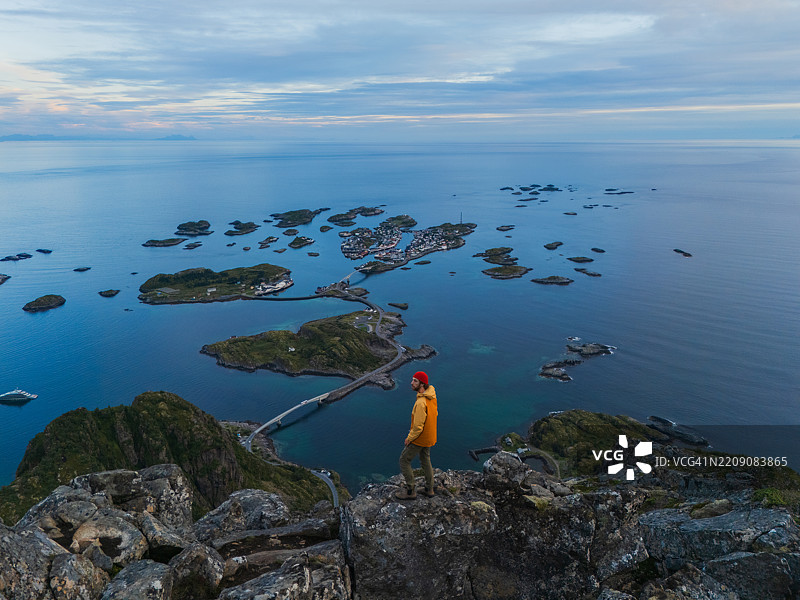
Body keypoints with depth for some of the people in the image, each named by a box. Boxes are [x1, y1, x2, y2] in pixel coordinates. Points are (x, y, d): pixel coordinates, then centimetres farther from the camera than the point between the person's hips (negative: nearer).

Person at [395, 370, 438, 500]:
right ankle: (429, 489, 38)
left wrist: (409, 438, -14)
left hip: (420, 439, -9)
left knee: (404, 460, 9)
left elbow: (418, 427, -29)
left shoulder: (421, 403, -33)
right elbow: (435, 414, 11)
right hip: (430, 436, 9)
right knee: (425, 460, 25)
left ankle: (410, 491, 19)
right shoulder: (432, 396, -4)